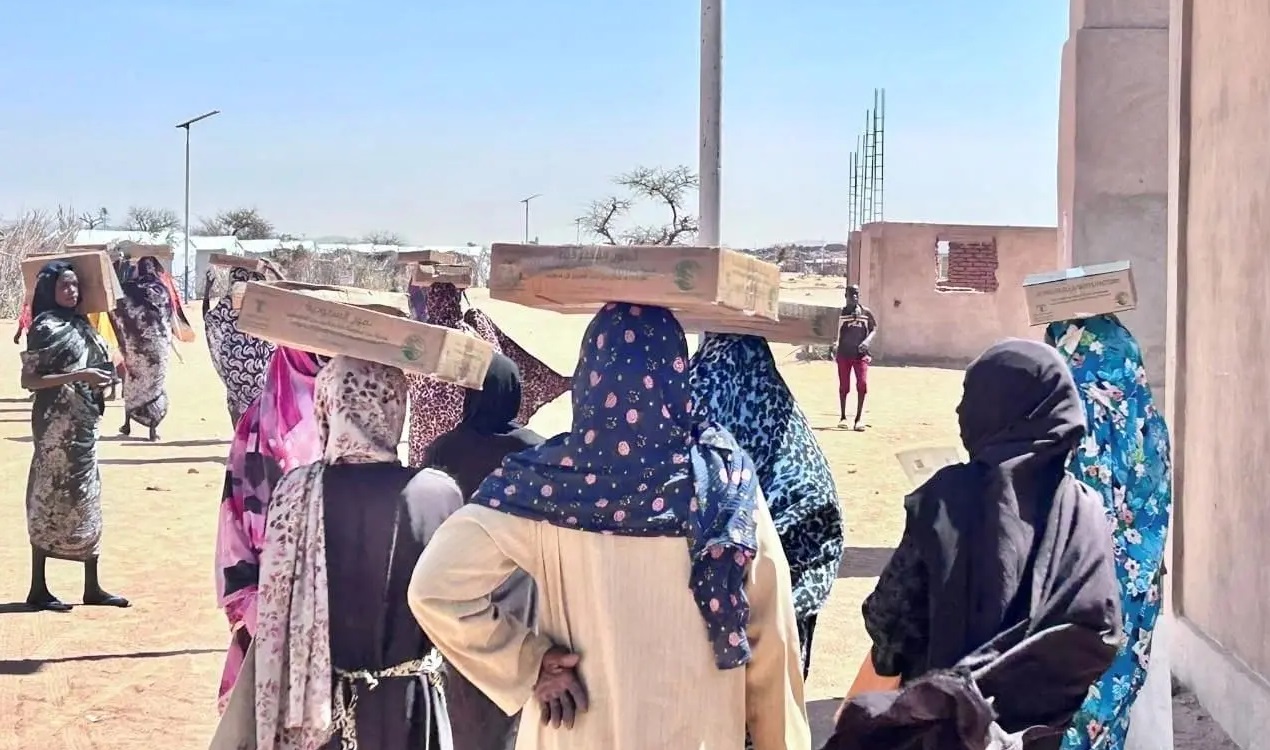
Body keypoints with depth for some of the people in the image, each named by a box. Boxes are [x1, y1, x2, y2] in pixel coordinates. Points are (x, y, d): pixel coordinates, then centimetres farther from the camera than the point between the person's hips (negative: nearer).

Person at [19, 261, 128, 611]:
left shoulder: (79, 325, 12)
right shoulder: (46, 328, -12)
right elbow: (29, 379, -17)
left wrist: (108, 371, 3)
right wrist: (79, 376, -21)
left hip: (82, 421, 8)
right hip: (57, 422, -8)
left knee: (87, 499, 10)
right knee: (50, 499, -3)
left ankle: (92, 587, 16)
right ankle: (38, 588, 5)